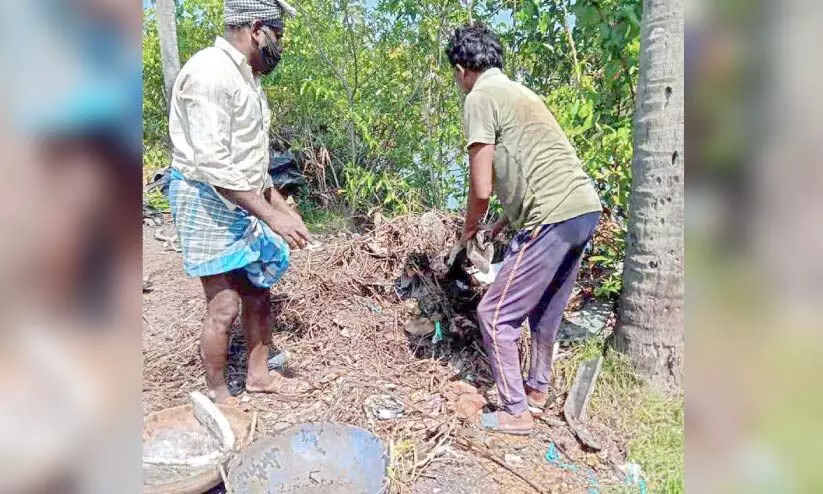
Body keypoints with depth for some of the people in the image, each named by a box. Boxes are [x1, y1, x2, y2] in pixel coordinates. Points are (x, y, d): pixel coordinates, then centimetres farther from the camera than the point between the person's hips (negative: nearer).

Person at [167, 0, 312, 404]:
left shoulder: (244, 76, 12)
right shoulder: (210, 72, -18)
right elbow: (213, 164, -25)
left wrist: (282, 207, 14)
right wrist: (272, 216, -26)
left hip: (243, 203, 9)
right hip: (208, 204, -9)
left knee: (258, 293, 15)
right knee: (224, 307, -3)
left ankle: (258, 374, 32)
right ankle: (218, 396, 17)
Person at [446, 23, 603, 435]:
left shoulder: (480, 98, -4)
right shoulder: (519, 91, 22)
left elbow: (482, 188, -8)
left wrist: (469, 229, 11)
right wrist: (504, 223, 29)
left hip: (554, 217, -9)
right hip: (586, 208, 9)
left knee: (495, 314, 4)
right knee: (546, 307, 24)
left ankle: (517, 412, 16)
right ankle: (538, 389, 42)